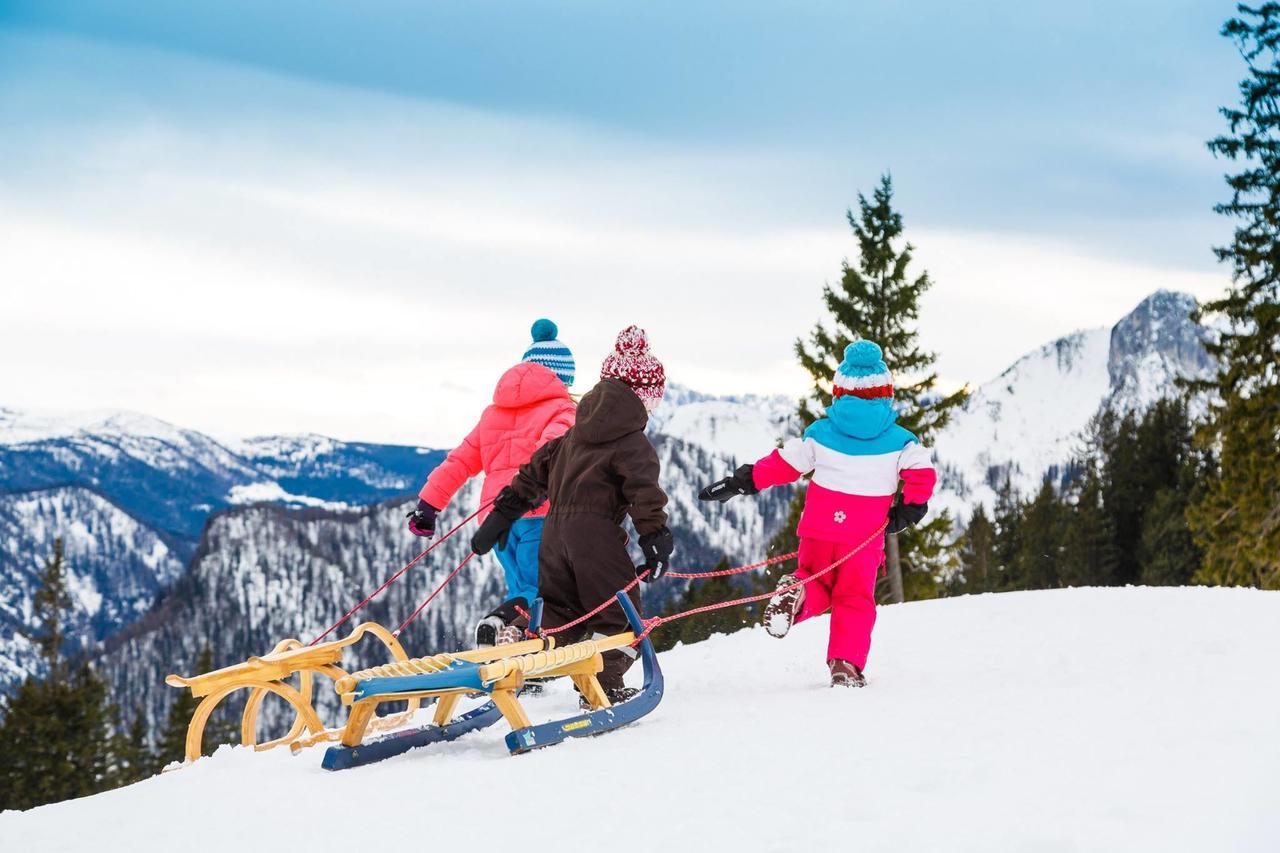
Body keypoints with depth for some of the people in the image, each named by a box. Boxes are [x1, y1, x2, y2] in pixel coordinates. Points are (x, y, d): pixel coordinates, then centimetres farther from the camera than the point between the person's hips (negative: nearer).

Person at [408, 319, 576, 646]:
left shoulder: (494, 412, 25)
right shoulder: (561, 409, 6)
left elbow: (460, 460, 19)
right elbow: (552, 443, -17)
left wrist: (428, 504, 17)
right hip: (539, 514, -6)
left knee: (522, 592, 15)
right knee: (538, 593, -8)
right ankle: (497, 623, -36)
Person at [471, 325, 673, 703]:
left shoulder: (571, 437, 18)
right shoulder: (634, 444, -2)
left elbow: (535, 473, 21)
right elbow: (645, 494, -14)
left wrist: (501, 516, 26)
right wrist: (655, 540, -15)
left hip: (555, 532, 7)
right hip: (596, 533, -7)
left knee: (558, 607, 18)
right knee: (620, 611, 2)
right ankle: (606, 685, -6)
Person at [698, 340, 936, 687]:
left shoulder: (821, 433, 2)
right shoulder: (898, 440, 0)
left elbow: (784, 463, 0)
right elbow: (922, 472, -9)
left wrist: (739, 483, 4)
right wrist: (911, 509, 0)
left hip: (820, 528, 1)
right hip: (864, 534, -1)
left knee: (816, 583, 19)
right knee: (855, 598, 10)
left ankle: (796, 594, -16)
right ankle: (846, 665, -3)